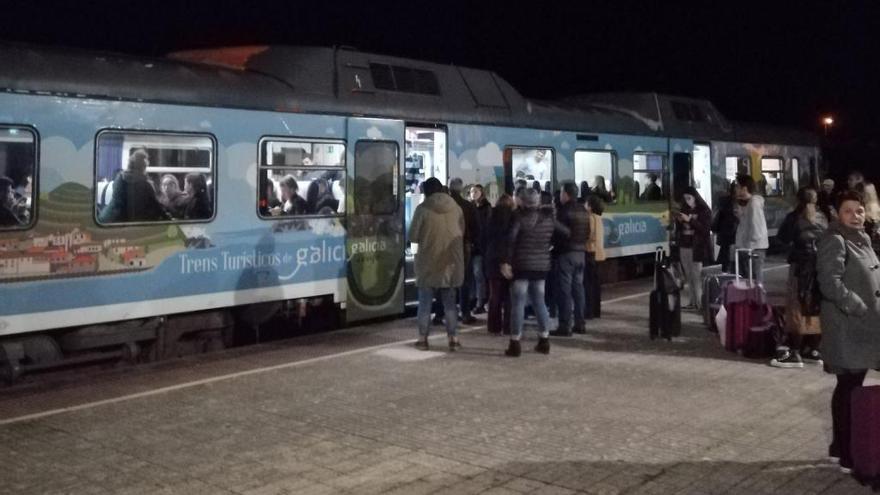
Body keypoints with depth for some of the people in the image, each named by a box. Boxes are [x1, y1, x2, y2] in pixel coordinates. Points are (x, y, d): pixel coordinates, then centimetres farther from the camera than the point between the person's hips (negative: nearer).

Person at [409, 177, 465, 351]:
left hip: (428, 263, -3)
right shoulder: (456, 208, -1)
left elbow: (413, 236, -7)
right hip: (451, 262, 3)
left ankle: (423, 338, 11)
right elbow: (462, 232, 8)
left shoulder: (423, 208, -11)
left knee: (425, 303, 8)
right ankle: (453, 338, 12)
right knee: (450, 303, 12)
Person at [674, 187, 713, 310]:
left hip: (698, 248, -5)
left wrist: (689, 220, -18)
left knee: (698, 276, -11)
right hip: (684, 247, 5)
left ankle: (701, 302, -10)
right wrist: (679, 221, -2)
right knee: (689, 277, 2)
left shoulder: (704, 210, 0)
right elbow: (679, 229, 18)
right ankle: (692, 301, 4)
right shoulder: (684, 210, 15)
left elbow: (705, 228, -12)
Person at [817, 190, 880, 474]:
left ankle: (840, 445, 26)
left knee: (848, 388, 15)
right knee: (849, 389, -5)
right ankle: (847, 455, 3)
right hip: (847, 328, -9)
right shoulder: (834, 240, -14)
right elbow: (831, 284, -24)